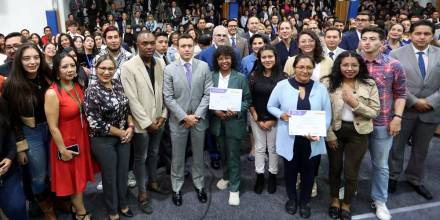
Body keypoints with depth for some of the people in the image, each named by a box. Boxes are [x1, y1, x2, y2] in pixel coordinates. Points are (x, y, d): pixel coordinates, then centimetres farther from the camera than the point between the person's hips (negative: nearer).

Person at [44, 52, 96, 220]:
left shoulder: (78, 86, -3)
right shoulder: (52, 93, -23)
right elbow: (53, 127, -20)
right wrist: (63, 149, -15)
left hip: (82, 137, 6)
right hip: (66, 141, -6)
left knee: (80, 173, 21)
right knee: (72, 176, 13)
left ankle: (76, 205, 43)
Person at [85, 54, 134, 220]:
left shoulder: (119, 84, -1)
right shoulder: (92, 92, -18)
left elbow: (127, 107, 9)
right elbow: (96, 124, -19)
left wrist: (130, 127, -6)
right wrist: (121, 133, -13)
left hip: (124, 136, 5)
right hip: (103, 140, -5)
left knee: (123, 172, 17)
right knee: (110, 176, 11)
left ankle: (123, 204, 42)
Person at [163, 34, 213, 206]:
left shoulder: (204, 66, -2)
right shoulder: (169, 69, -6)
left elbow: (208, 93, -4)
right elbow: (168, 98, -8)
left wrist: (197, 115, -11)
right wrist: (184, 117, -13)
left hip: (199, 119, 1)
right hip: (178, 120, -1)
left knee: (198, 154, 16)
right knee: (177, 157, 11)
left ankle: (199, 185, 33)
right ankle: (176, 188, 28)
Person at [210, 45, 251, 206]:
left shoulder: (240, 77, -6)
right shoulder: (212, 76, 1)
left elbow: (247, 100, -4)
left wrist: (236, 112, -19)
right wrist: (215, 111, -13)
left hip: (234, 121, -3)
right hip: (217, 121, 3)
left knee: (233, 155, 3)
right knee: (223, 152, 20)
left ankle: (234, 188, 16)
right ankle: (226, 177, 42)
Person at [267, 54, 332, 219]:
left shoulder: (321, 88, -1)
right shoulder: (282, 85, -6)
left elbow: (327, 115, 0)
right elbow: (271, 106, 3)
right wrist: (281, 115, -17)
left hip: (312, 141, 1)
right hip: (289, 140, -1)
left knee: (308, 172, 16)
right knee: (290, 170, 17)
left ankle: (305, 201, 41)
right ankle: (292, 198, 43)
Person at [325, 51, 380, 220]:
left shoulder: (369, 85, -5)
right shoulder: (331, 84, -6)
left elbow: (375, 112, -7)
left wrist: (355, 103, -21)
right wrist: (329, 135, -9)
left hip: (358, 133, 0)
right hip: (335, 131, 1)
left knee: (351, 172, 8)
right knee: (334, 168, 17)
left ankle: (346, 205, 33)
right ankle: (334, 200, 41)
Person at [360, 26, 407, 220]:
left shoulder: (393, 65, -5)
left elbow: (400, 94, 2)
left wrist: (397, 117, -8)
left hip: (382, 123, 0)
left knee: (380, 165, 13)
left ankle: (379, 200, 31)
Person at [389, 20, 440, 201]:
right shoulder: (397, 54, -5)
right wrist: (414, 101, -15)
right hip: (403, 109, -2)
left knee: (421, 149, 17)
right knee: (396, 146, 11)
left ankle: (415, 180, 37)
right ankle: (392, 177, 31)